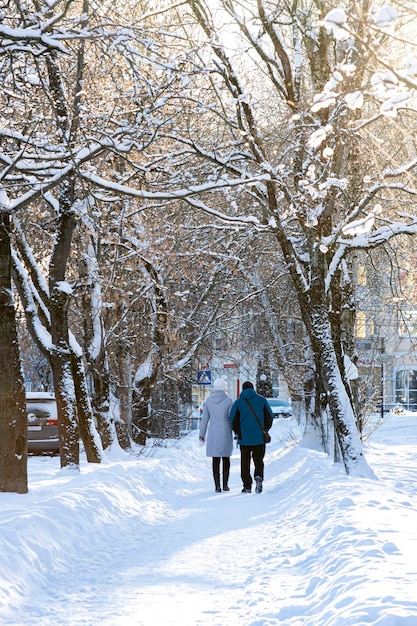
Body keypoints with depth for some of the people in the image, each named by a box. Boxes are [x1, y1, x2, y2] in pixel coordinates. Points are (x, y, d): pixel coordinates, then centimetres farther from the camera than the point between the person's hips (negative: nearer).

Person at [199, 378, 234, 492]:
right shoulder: (228, 401, -8)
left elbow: (204, 419, 4)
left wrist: (202, 434, 11)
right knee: (226, 458, 12)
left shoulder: (208, 401, 1)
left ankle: (217, 485, 0)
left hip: (213, 433, 2)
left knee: (215, 459, 6)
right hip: (225, 433, -2)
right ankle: (225, 485, 9)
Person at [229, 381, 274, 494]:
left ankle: (247, 486, 4)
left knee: (245, 462, 9)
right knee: (258, 460, 10)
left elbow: (233, 420, -2)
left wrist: (238, 433, 13)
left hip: (244, 438, 0)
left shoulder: (238, 402, 1)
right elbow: (270, 416, 1)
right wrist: (265, 430, 15)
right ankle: (258, 477, -18)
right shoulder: (262, 400, 2)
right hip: (259, 438, 0)